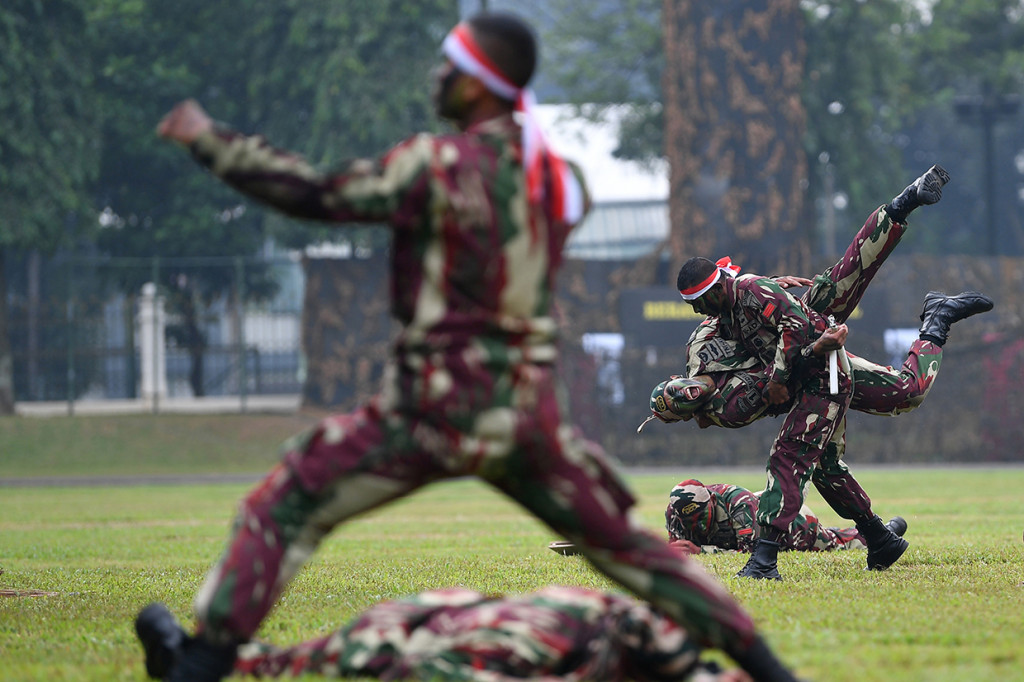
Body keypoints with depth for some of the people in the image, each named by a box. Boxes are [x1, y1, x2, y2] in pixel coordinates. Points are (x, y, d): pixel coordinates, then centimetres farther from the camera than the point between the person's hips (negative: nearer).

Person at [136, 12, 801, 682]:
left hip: (433, 409, -5)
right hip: (529, 414, 5)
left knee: (284, 507, 4)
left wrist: (210, 140, -1)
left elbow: (316, 195, -9)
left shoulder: (436, 165, -12)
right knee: (622, 542, 14)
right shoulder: (562, 179, 5)